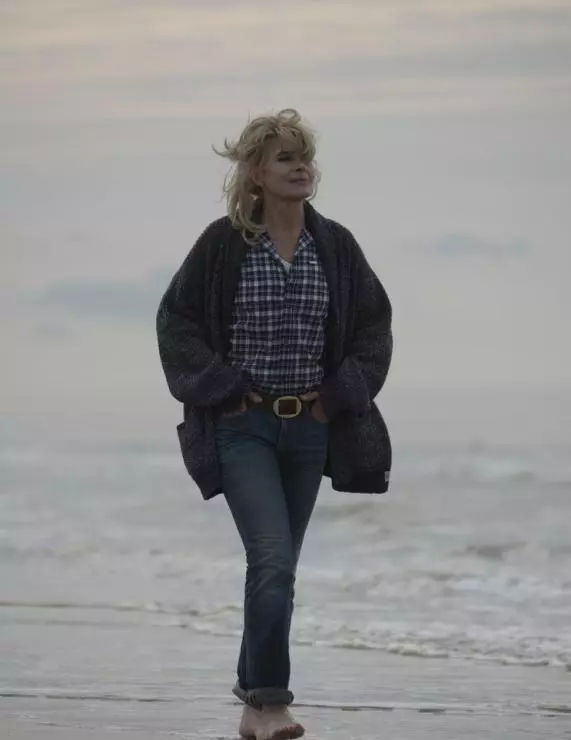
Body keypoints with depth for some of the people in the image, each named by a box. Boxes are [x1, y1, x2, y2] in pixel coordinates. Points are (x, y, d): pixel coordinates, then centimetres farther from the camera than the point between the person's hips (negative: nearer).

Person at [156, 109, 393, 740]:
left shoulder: (335, 246, 2)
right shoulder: (223, 244, -7)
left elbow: (374, 324, 10)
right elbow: (176, 320, -1)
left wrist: (342, 393, 0)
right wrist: (221, 389, -9)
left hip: (310, 427, 4)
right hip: (243, 427, -4)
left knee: (278, 565, 11)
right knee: (273, 560, -16)